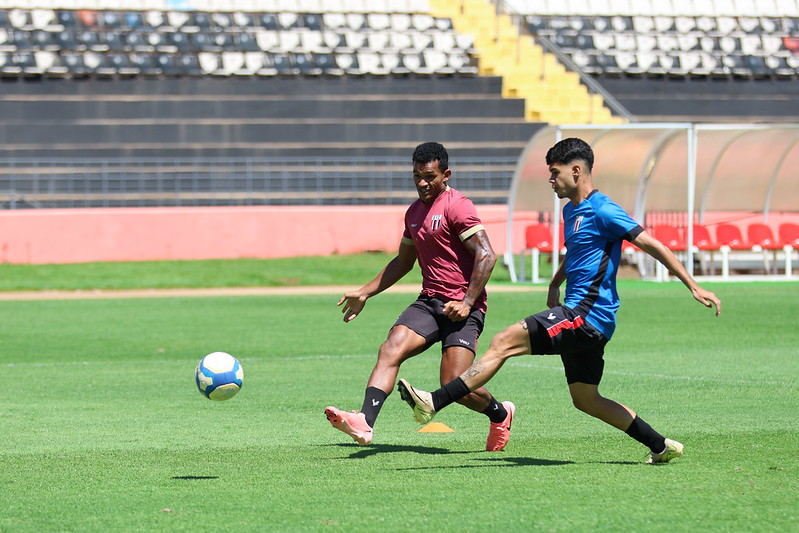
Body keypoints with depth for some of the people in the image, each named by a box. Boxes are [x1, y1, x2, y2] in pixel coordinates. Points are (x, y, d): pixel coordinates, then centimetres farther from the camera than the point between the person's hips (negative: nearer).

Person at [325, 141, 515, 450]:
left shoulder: (456, 206, -8)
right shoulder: (414, 211, 18)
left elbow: (486, 256, -14)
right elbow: (403, 262, 32)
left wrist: (468, 302, -20)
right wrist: (364, 293, 29)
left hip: (462, 309, -7)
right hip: (429, 302, 7)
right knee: (390, 350, -17)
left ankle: (500, 414, 18)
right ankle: (364, 423, -31)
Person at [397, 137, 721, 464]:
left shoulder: (602, 211, -11)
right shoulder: (571, 210, 18)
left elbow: (654, 246, -12)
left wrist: (694, 287, -15)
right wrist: (555, 284, 25)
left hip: (588, 313, -11)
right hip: (580, 317, 11)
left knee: (504, 342, -18)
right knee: (586, 400, 15)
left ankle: (435, 402, -23)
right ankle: (661, 446, 20)